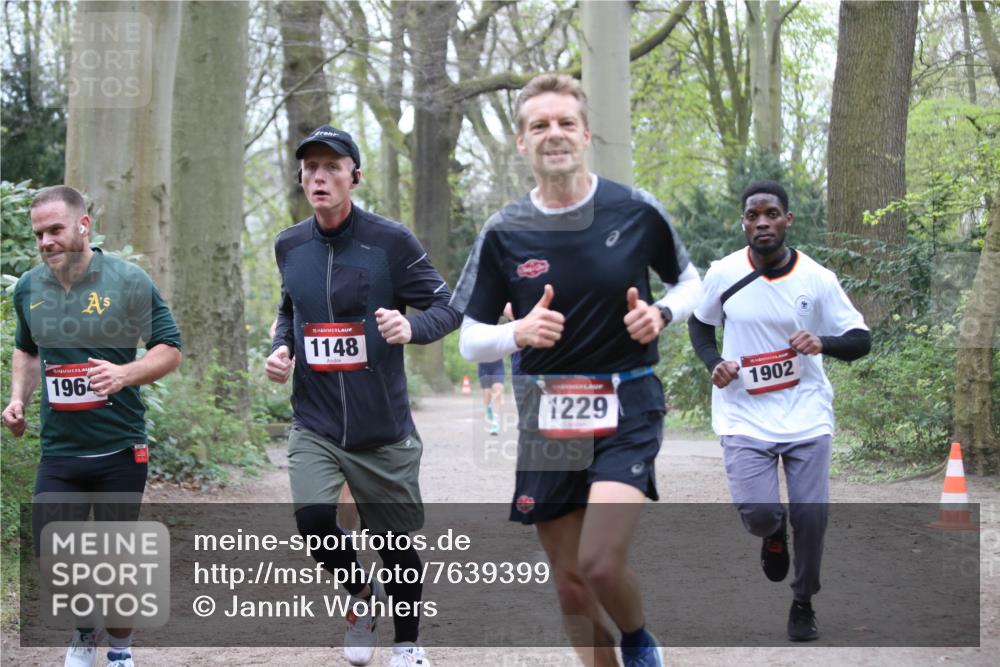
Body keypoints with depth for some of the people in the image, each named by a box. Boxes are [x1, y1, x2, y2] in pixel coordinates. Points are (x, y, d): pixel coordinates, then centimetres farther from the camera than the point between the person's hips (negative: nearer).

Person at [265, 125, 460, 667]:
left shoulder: (389, 240, -8)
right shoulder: (290, 246, 4)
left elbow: (446, 309, -5)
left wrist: (411, 328, -27)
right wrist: (282, 348, 2)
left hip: (383, 428, -2)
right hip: (315, 424, 2)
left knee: (396, 543, 7)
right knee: (312, 517, -20)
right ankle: (361, 596, 13)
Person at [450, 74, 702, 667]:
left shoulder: (637, 212, -4)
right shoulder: (504, 233, -1)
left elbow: (691, 281, 13)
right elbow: (470, 340, 4)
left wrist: (662, 314, -9)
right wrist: (519, 333, -18)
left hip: (627, 406, -2)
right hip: (547, 415, 3)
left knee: (601, 564, -19)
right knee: (572, 589, 6)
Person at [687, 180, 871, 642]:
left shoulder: (817, 278, -6)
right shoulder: (724, 274, -3)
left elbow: (860, 340, -1)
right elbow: (700, 322, 15)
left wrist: (823, 342, -22)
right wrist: (713, 363, -4)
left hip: (806, 415, 0)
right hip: (745, 417, 0)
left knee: (811, 516, -1)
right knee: (757, 513, -13)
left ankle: (803, 603, 24)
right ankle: (774, 534, 27)